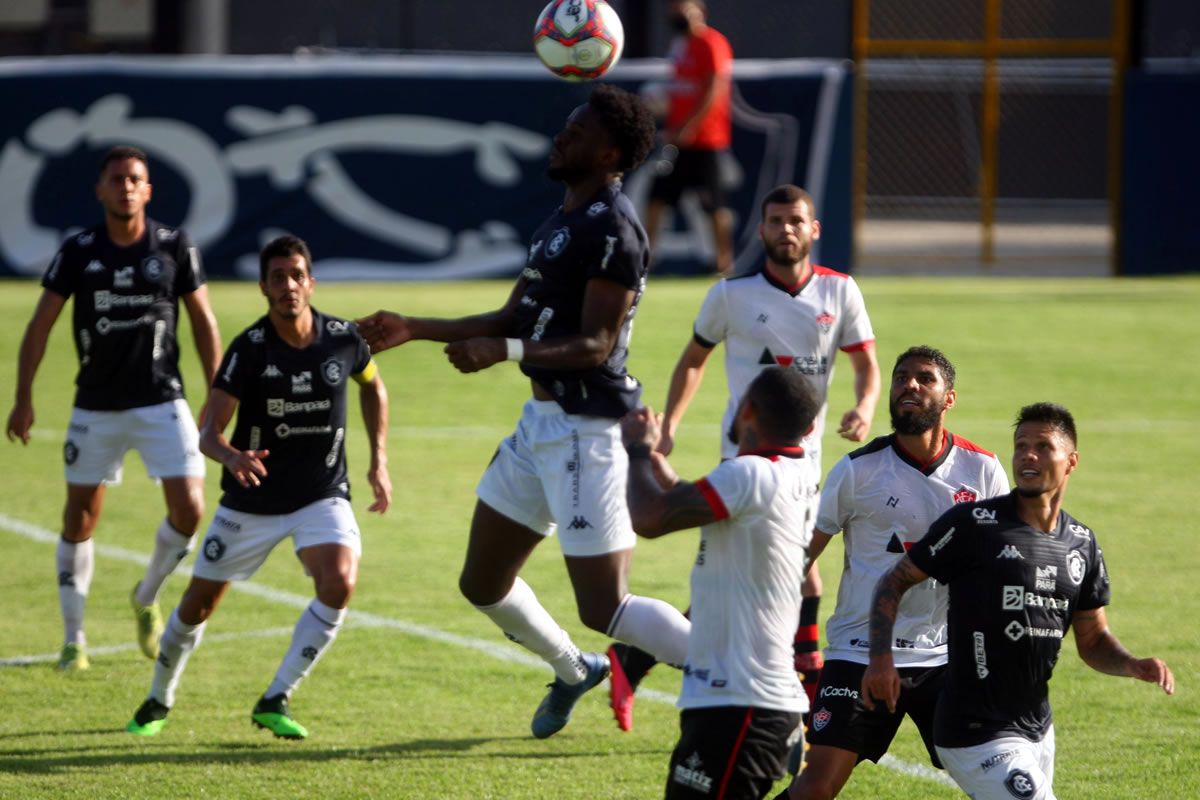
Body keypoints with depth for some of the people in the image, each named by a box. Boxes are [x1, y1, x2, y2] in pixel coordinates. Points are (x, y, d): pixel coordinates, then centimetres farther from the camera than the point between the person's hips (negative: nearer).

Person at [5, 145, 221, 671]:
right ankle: (74, 638, 17)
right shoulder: (78, 252, -4)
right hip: (96, 406, 0)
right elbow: (41, 325, 1)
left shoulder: (175, 248, -3)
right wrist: (23, 399, -3)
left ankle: (147, 597, 16)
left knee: (189, 509, -12)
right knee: (80, 518, 4)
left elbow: (203, 322, 5)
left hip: (161, 403, 0)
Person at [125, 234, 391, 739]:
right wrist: (232, 457, -45)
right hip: (252, 501, -1)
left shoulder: (342, 339, -9)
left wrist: (379, 462, 10)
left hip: (322, 495, 1)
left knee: (339, 583, -25)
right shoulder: (249, 349, -18)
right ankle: (159, 701, 33)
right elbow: (209, 432, -22)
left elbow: (372, 386, 14)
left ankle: (275, 702, -14)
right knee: (199, 603, 7)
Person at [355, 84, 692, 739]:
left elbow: (595, 345, -22)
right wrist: (411, 330, 19)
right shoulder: (560, 224, 15)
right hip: (542, 421, 10)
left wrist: (504, 352, -32)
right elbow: (513, 319, 21)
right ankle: (573, 671, 40)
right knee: (483, 584, 17)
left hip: (587, 429, -10)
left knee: (603, 607, -10)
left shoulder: (613, 230, -16)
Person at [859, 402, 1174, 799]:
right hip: (976, 734, -7)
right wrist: (881, 658, -17)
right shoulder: (972, 524, -10)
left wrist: (1132, 665, -5)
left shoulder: (1082, 544, 8)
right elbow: (895, 581, -4)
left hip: (1037, 731, 7)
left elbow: (1093, 640, 16)